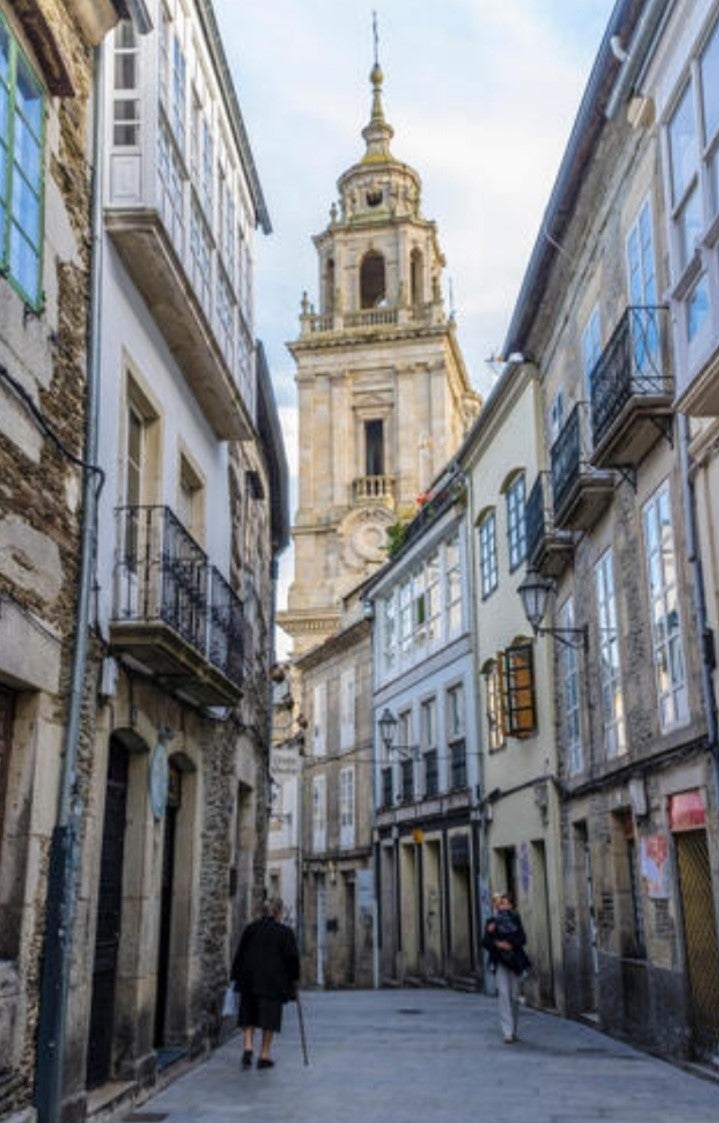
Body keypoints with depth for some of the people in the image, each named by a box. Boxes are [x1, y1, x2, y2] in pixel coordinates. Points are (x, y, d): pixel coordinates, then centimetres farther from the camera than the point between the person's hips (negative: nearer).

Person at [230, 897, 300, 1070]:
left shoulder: (251, 928, 5)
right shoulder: (285, 931, -4)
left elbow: (239, 954, 6)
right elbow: (292, 957, -3)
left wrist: (236, 977, 12)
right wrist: (293, 980, 7)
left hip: (249, 979, 3)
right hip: (273, 982, -3)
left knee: (249, 1015, 13)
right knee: (269, 1017, 5)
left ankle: (248, 1048, -4)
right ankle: (264, 1055, 6)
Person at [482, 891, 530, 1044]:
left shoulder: (515, 919, 9)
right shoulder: (492, 921, 4)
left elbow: (522, 939, 0)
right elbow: (485, 941, -1)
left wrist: (509, 944, -15)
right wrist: (497, 944, -17)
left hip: (515, 961, 2)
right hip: (500, 961, -2)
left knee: (514, 995, 4)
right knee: (503, 993, -14)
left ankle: (513, 1030, 19)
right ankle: (508, 1032, -16)